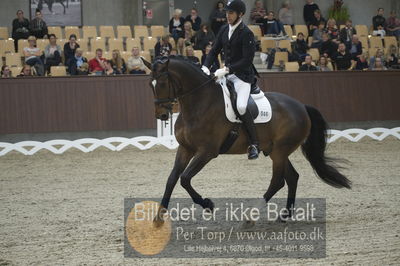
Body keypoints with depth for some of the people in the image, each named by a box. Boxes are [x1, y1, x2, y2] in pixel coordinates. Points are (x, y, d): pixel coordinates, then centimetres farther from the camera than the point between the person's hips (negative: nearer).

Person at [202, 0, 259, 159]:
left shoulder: (246, 34, -13)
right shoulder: (224, 30, 8)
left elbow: (247, 60, -19)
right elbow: (215, 50, 11)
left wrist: (226, 69, -25)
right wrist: (206, 67, -8)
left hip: (242, 76, -8)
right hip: (227, 73, 8)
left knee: (241, 106, -26)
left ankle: (254, 144, -17)